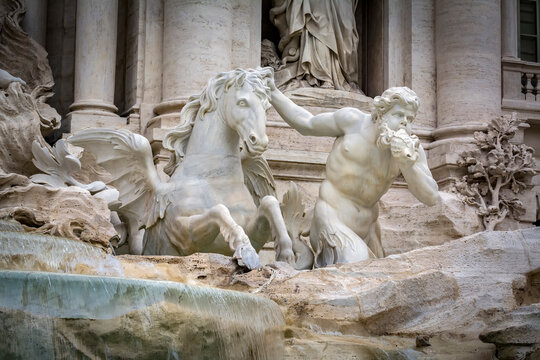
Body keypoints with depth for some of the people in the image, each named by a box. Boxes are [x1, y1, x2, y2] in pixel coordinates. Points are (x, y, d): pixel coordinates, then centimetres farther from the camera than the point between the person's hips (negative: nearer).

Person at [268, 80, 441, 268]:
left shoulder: (411, 147, -4)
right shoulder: (353, 120, -10)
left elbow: (431, 197, -12)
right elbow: (307, 124, 5)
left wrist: (406, 161, -26)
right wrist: (271, 93, 3)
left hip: (364, 227, 5)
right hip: (332, 222, -5)